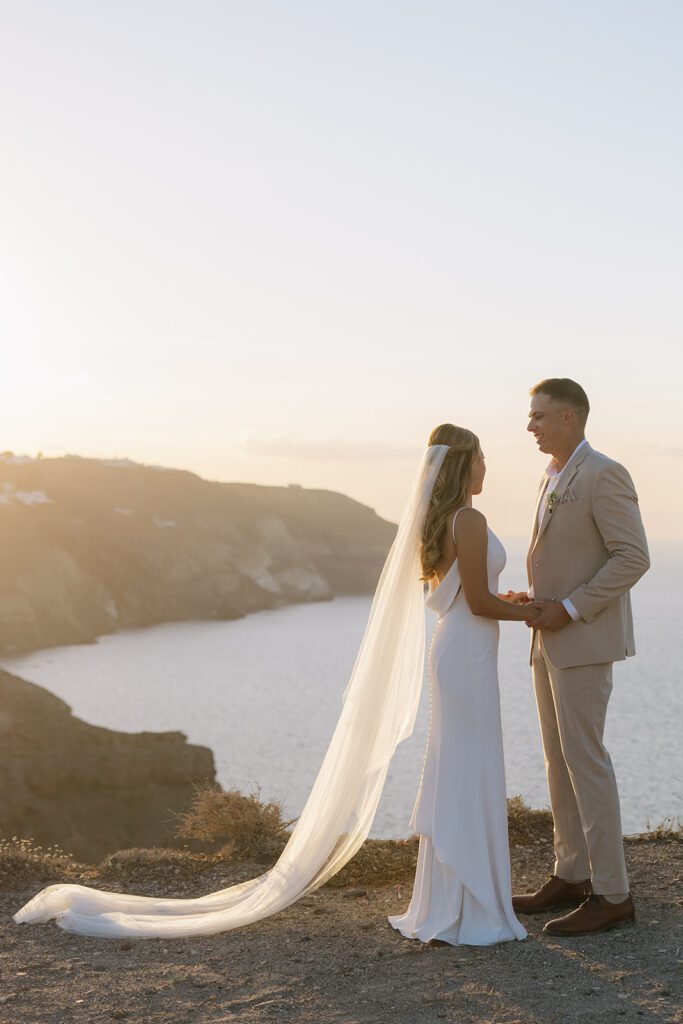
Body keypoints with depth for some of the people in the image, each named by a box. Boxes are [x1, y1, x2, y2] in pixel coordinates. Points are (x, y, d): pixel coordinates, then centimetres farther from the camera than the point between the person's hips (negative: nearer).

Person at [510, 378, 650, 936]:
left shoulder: (604, 475, -14)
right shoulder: (554, 478, 15)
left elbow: (633, 558, -19)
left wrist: (569, 609, -20)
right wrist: (534, 599, 5)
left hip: (584, 641, -9)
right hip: (551, 641, 10)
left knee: (584, 760, -8)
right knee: (559, 759, 12)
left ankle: (611, 894, -1)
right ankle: (572, 876, 21)